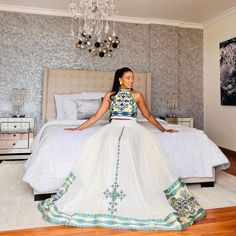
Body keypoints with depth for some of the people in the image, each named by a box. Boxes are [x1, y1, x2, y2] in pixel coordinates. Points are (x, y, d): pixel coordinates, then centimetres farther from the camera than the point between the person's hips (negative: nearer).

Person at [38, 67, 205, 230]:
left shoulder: (137, 95, 16)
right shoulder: (110, 95, 17)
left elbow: (148, 115, 24)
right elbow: (97, 116, 16)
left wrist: (164, 130, 23)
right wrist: (78, 128, 14)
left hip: (132, 128, 0)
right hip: (113, 128, 1)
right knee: (110, 145, -34)